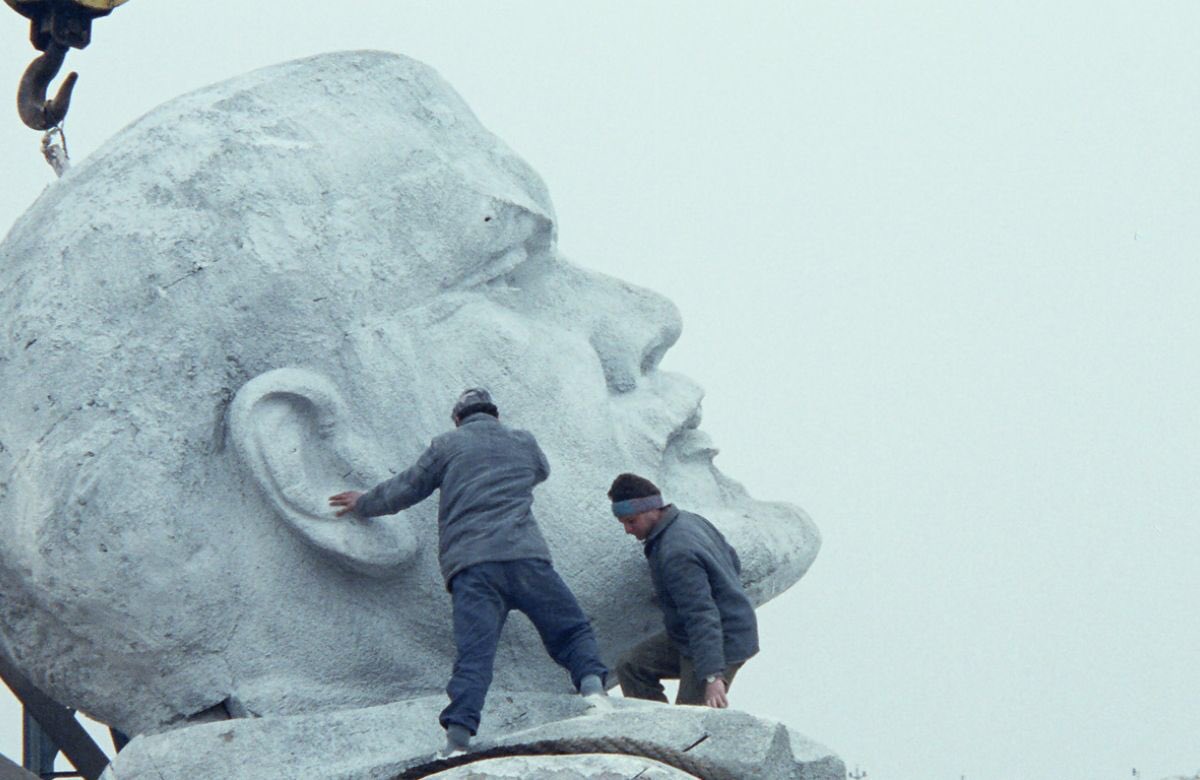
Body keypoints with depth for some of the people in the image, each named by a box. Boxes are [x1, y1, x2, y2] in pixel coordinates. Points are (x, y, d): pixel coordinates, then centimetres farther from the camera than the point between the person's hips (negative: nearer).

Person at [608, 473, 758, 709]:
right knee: (631, 668, 7)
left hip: (721, 645, -11)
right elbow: (733, 560, 17)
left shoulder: (676, 554, -28)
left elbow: (702, 616, -34)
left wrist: (713, 676, -40)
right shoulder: (690, 520, 3)